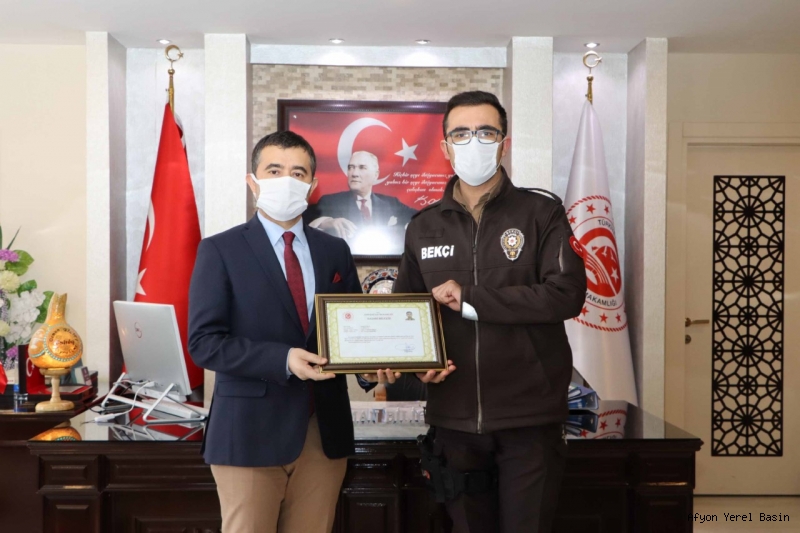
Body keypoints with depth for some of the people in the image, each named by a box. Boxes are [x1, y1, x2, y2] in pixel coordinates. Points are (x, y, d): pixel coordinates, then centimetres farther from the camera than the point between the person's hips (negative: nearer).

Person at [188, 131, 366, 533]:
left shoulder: (335, 251, 10)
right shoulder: (220, 250, -3)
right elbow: (203, 342, -10)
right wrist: (282, 359, -22)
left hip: (324, 430, 4)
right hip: (250, 430, -4)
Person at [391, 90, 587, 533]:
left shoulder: (541, 213, -1)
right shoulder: (423, 227, 9)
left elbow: (567, 294, -14)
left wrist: (471, 299, -14)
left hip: (529, 416, -3)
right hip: (454, 417, 3)